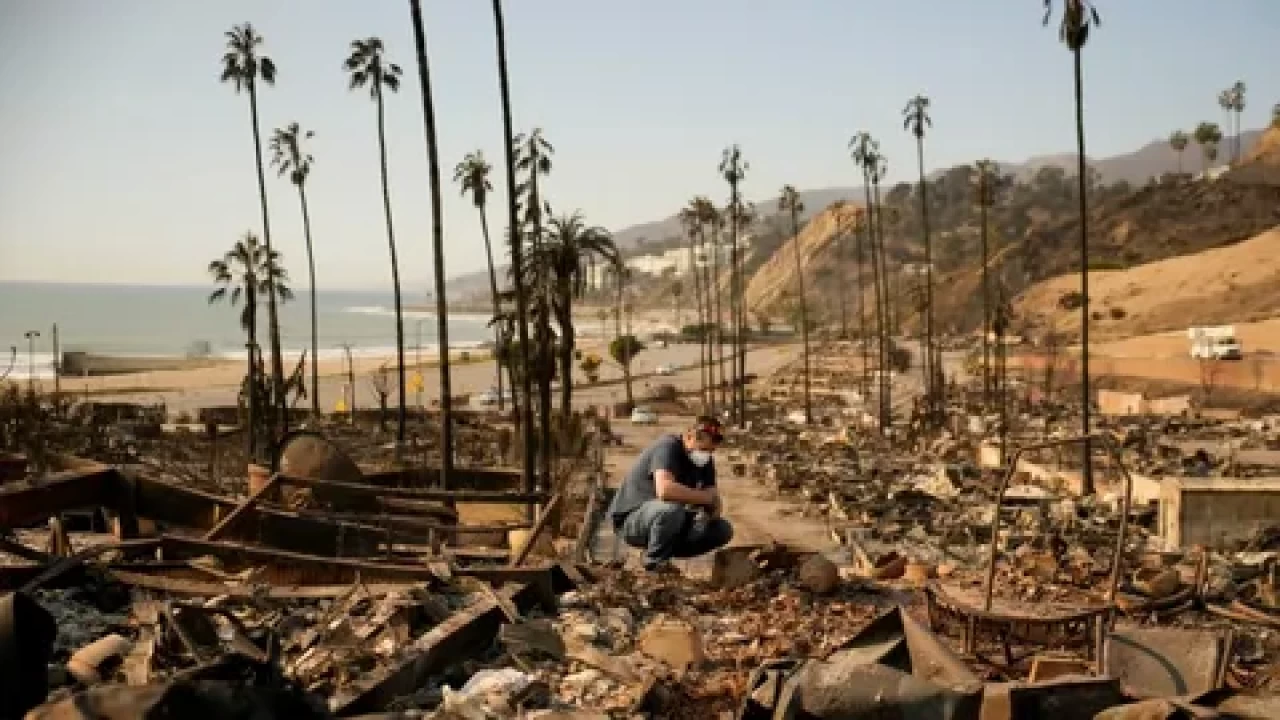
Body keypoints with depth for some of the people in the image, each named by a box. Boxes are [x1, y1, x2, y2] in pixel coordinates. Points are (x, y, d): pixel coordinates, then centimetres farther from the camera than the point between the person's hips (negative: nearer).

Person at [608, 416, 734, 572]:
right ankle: (655, 563, -12)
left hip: (670, 520, 8)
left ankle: (664, 552, 5)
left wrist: (712, 508, -23)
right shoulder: (668, 446, -23)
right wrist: (708, 498, -30)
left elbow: (713, 498, 2)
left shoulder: (705, 460, 1)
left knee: (724, 530, -4)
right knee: (671, 509, -39)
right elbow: (664, 490, -42)